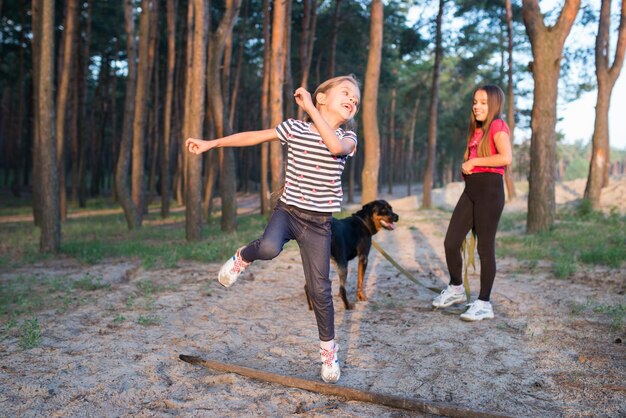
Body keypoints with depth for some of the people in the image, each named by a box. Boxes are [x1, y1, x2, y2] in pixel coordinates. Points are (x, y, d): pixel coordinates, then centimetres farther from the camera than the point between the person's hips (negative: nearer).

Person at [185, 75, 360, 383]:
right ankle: (244, 257, 2)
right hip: (287, 210, 0)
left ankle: (328, 350, 22)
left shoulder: (348, 138, -1)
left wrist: (309, 107, -20)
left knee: (320, 289, 0)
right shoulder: (295, 127, 1)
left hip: (318, 222, 0)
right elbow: (253, 136, 8)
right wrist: (211, 143, 10)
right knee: (269, 248, -35)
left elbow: (335, 146, -26)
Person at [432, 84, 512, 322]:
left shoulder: (497, 126, -6)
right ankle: (456, 289, 26)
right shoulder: (476, 130, 18)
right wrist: (466, 168, 10)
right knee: (451, 242, 5)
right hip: (471, 189, 8)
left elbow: (506, 157, -20)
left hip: (489, 189, -8)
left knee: (485, 247, -2)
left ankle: (484, 304, 8)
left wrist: (473, 161, -14)